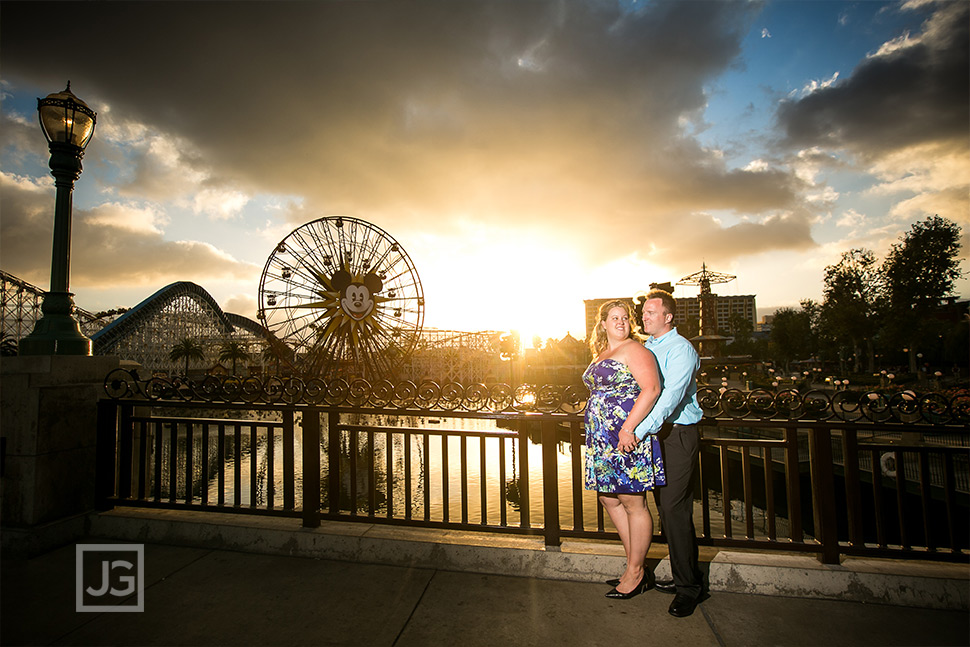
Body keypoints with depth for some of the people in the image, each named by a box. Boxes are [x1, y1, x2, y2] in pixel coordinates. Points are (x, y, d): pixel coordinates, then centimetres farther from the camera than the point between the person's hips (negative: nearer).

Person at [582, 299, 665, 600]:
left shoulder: (633, 349, -10)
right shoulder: (601, 355, 16)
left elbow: (651, 388, -21)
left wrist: (628, 427, -26)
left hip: (628, 437, -9)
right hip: (604, 440, 9)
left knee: (633, 503, 4)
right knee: (609, 498, 16)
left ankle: (635, 573, 22)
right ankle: (634, 564, 33)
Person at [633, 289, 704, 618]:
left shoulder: (681, 349, -13)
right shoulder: (647, 347, 13)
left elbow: (670, 396, -23)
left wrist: (638, 431, -29)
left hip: (677, 436, -8)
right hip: (654, 434, 8)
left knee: (675, 510, -4)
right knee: (664, 508, 14)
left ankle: (689, 585, 13)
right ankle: (681, 576, 29)